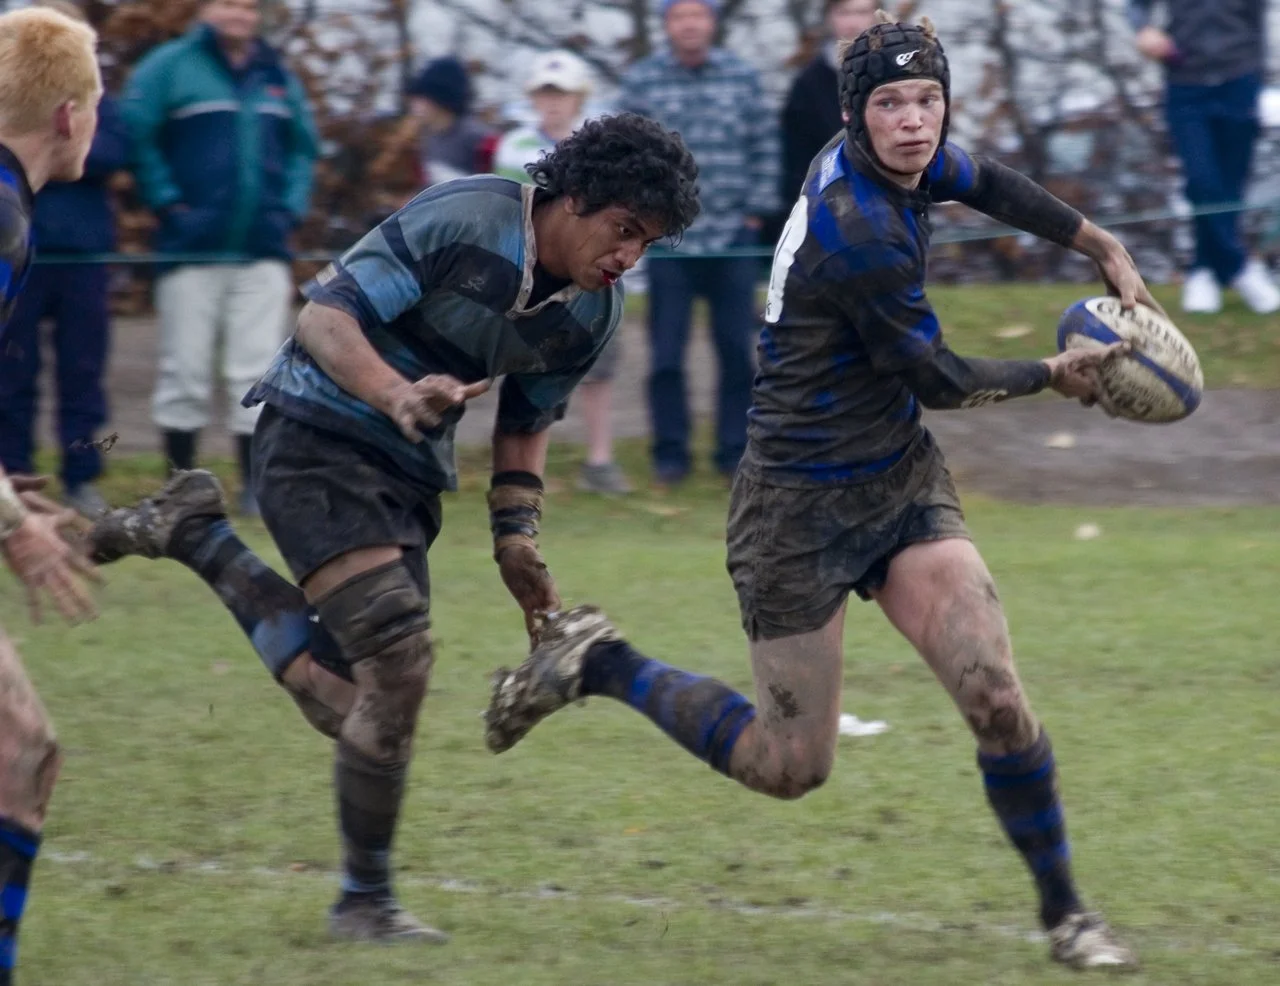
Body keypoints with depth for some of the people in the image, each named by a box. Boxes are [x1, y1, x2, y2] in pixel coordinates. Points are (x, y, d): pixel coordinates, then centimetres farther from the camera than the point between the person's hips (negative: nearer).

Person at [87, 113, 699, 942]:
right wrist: (398, 395, -37)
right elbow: (326, 314, -21)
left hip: (412, 471, 8)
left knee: (353, 705, 2)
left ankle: (196, 537, 18)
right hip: (319, 439, -8)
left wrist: (516, 534, 5)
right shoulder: (462, 221, -20)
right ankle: (367, 901, -5)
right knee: (399, 656, -19)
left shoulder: (594, 312, 1)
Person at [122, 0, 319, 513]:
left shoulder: (278, 77, 13)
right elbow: (136, 134, -6)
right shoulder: (169, 67, -2)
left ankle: (257, 486, 2)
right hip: (191, 250, -3)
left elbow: (303, 147, 21)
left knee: (258, 373, 0)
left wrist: (291, 206, 7)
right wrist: (168, 201, -11)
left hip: (263, 253, 3)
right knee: (186, 370, 1)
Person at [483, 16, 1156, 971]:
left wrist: (1103, 245, 23)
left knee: (998, 701, -8)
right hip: (803, 506, -7)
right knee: (791, 767, 4)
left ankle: (1064, 910, 7)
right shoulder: (859, 230, -27)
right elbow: (934, 378, -15)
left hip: (903, 480, 7)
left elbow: (986, 181, 24)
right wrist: (1052, 375, 0)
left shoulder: (905, 165, -1)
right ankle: (598, 664, 22)